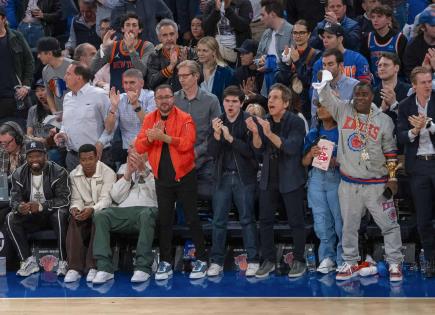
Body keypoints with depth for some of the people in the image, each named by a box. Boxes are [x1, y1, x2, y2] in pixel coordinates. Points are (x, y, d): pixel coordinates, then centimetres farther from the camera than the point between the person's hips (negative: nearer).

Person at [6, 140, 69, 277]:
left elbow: (64, 199, -21)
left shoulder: (58, 172, -12)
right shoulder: (19, 174, -1)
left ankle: (64, 261, -29)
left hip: (52, 214, -3)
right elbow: (15, 199, -6)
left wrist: (41, 206, -36)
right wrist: (19, 207, -33)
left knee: (60, 213, -36)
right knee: (11, 218, -23)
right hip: (30, 217, 3)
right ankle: (29, 261, -19)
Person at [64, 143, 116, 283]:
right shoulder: (74, 175, 6)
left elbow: (106, 199, -17)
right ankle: (74, 267, -36)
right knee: (74, 220, -31)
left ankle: (93, 267, -38)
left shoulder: (108, 173, -8)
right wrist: (75, 208, -23)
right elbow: (76, 199, 3)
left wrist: (92, 210, -37)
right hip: (84, 212, 3)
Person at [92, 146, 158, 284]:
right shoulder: (124, 168, 27)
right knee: (100, 216, -27)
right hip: (124, 210, 3)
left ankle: (143, 267, -40)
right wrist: (128, 174, 2)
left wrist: (144, 170, -11)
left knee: (146, 215, -40)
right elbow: (116, 197, 14)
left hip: (148, 209, -3)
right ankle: (104, 267, -33)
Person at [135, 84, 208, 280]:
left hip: (184, 177, -3)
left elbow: (187, 143, -23)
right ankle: (165, 262, 15)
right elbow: (139, 147, -2)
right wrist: (151, 136, -22)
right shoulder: (149, 119, 4)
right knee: (164, 221, 8)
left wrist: (163, 136, -30)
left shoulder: (185, 119, -8)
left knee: (192, 219, 2)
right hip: (162, 179, 4)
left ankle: (201, 260, 10)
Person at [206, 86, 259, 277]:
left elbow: (251, 150, -12)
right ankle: (216, 261, 9)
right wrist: (216, 135, -19)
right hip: (223, 176, 3)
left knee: (247, 219, 0)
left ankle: (253, 261, 4)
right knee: (218, 221, 4)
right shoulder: (218, 122, 5)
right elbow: (212, 152, -1)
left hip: (244, 177, -3)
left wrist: (230, 138, -22)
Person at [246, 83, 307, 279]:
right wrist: (255, 132, -21)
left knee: (296, 221, 1)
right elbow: (259, 150, -2)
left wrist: (270, 134, -33)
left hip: (290, 179, -5)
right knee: (265, 220, 6)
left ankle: (299, 260, 12)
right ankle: (268, 260, 14)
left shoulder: (296, 122, -10)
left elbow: (292, 148, -23)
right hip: (269, 179, 5)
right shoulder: (264, 122, 6)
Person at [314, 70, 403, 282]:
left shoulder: (384, 121, -1)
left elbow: (390, 152, 3)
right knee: (349, 226, 9)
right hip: (349, 183, 2)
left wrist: (393, 179, -1)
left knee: (389, 224, 1)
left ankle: (394, 263, 12)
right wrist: (324, 77, -22)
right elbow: (325, 95, -6)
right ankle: (351, 263, 22)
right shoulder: (343, 111, 1)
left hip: (377, 184, -1)